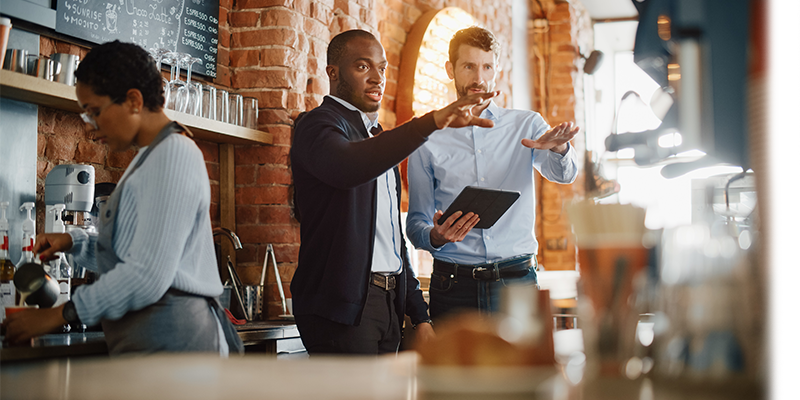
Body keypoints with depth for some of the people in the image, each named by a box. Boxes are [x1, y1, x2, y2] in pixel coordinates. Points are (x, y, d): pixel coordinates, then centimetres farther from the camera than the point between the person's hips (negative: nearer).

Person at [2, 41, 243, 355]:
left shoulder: (173, 154, -10)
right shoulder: (151, 157, 22)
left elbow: (149, 275, -18)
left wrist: (60, 314, -12)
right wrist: (75, 242, 12)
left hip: (168, 340, -9)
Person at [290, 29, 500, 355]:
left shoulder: (376, 138, 24)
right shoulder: (319, 125, -5)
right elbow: (348, 167, -31)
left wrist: (420, 315, 18)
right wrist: (432, 121, -39)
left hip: (388, 303, 8)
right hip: (341, 306, -8)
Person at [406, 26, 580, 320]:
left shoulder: (526, 126, 10)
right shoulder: (427, 141, 8)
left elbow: (564, 174, -7)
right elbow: (416, 222, 7)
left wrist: (558, 148, -31)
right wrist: (435, 236, -16)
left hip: (516, 282, 0)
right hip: (453, 283, 0)